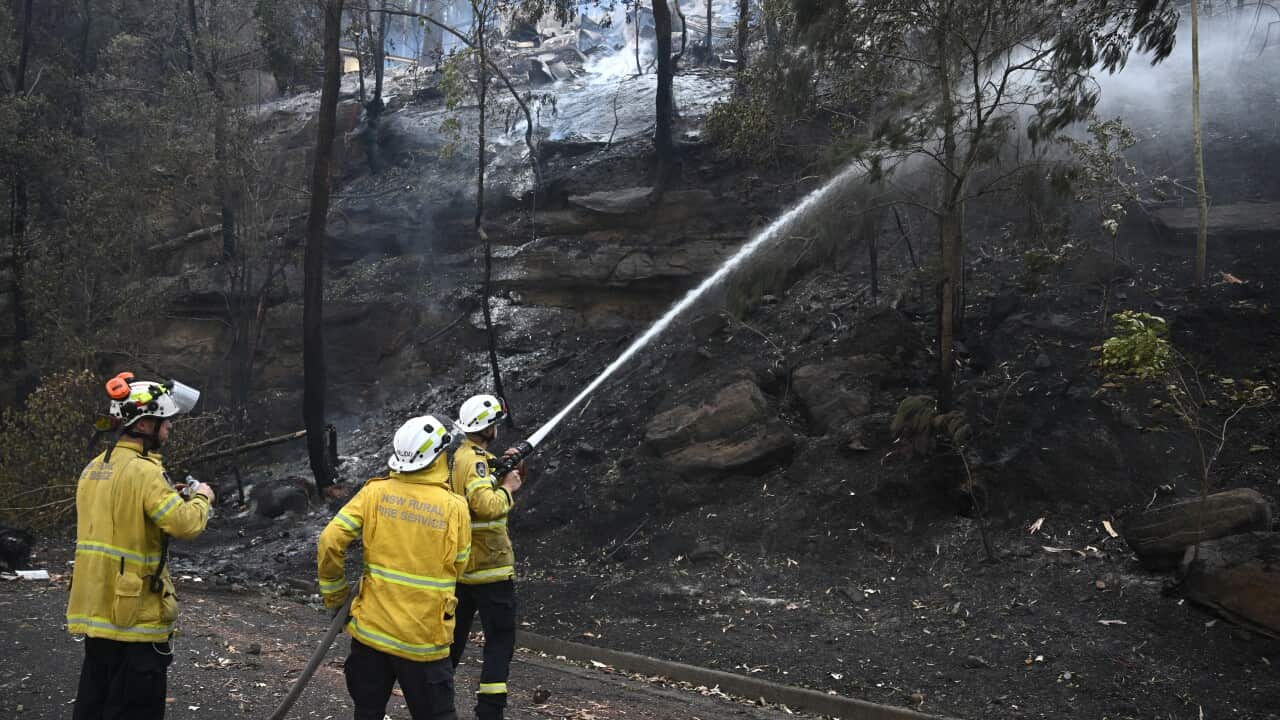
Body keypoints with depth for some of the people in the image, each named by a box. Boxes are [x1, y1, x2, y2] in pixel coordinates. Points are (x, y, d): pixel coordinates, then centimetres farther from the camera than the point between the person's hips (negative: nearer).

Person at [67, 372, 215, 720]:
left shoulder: (94, 469, 9)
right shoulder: (143, 470, -18)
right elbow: (185, 525, -24)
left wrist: (177, 497, 13)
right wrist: (201, 498, -4)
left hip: (96, 609, 8)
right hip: (135, 613, -8)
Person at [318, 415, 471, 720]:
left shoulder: (374, 493, -5)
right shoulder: (455, 508, -9)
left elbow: (330, 543, -8)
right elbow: (458, 566, 0)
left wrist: (334, 597, 5)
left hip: (371, 629, 2)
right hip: (424, 639, -2)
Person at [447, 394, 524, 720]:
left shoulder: (458, 456, 12)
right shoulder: (475, 461, -19)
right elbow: (487, 505, -31)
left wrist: (510, 470, 6)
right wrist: (507, 487, -14)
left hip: (460, 564, 9)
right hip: (488, 566, -9)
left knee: (455, 632, 19)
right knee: (501, 639, -3)